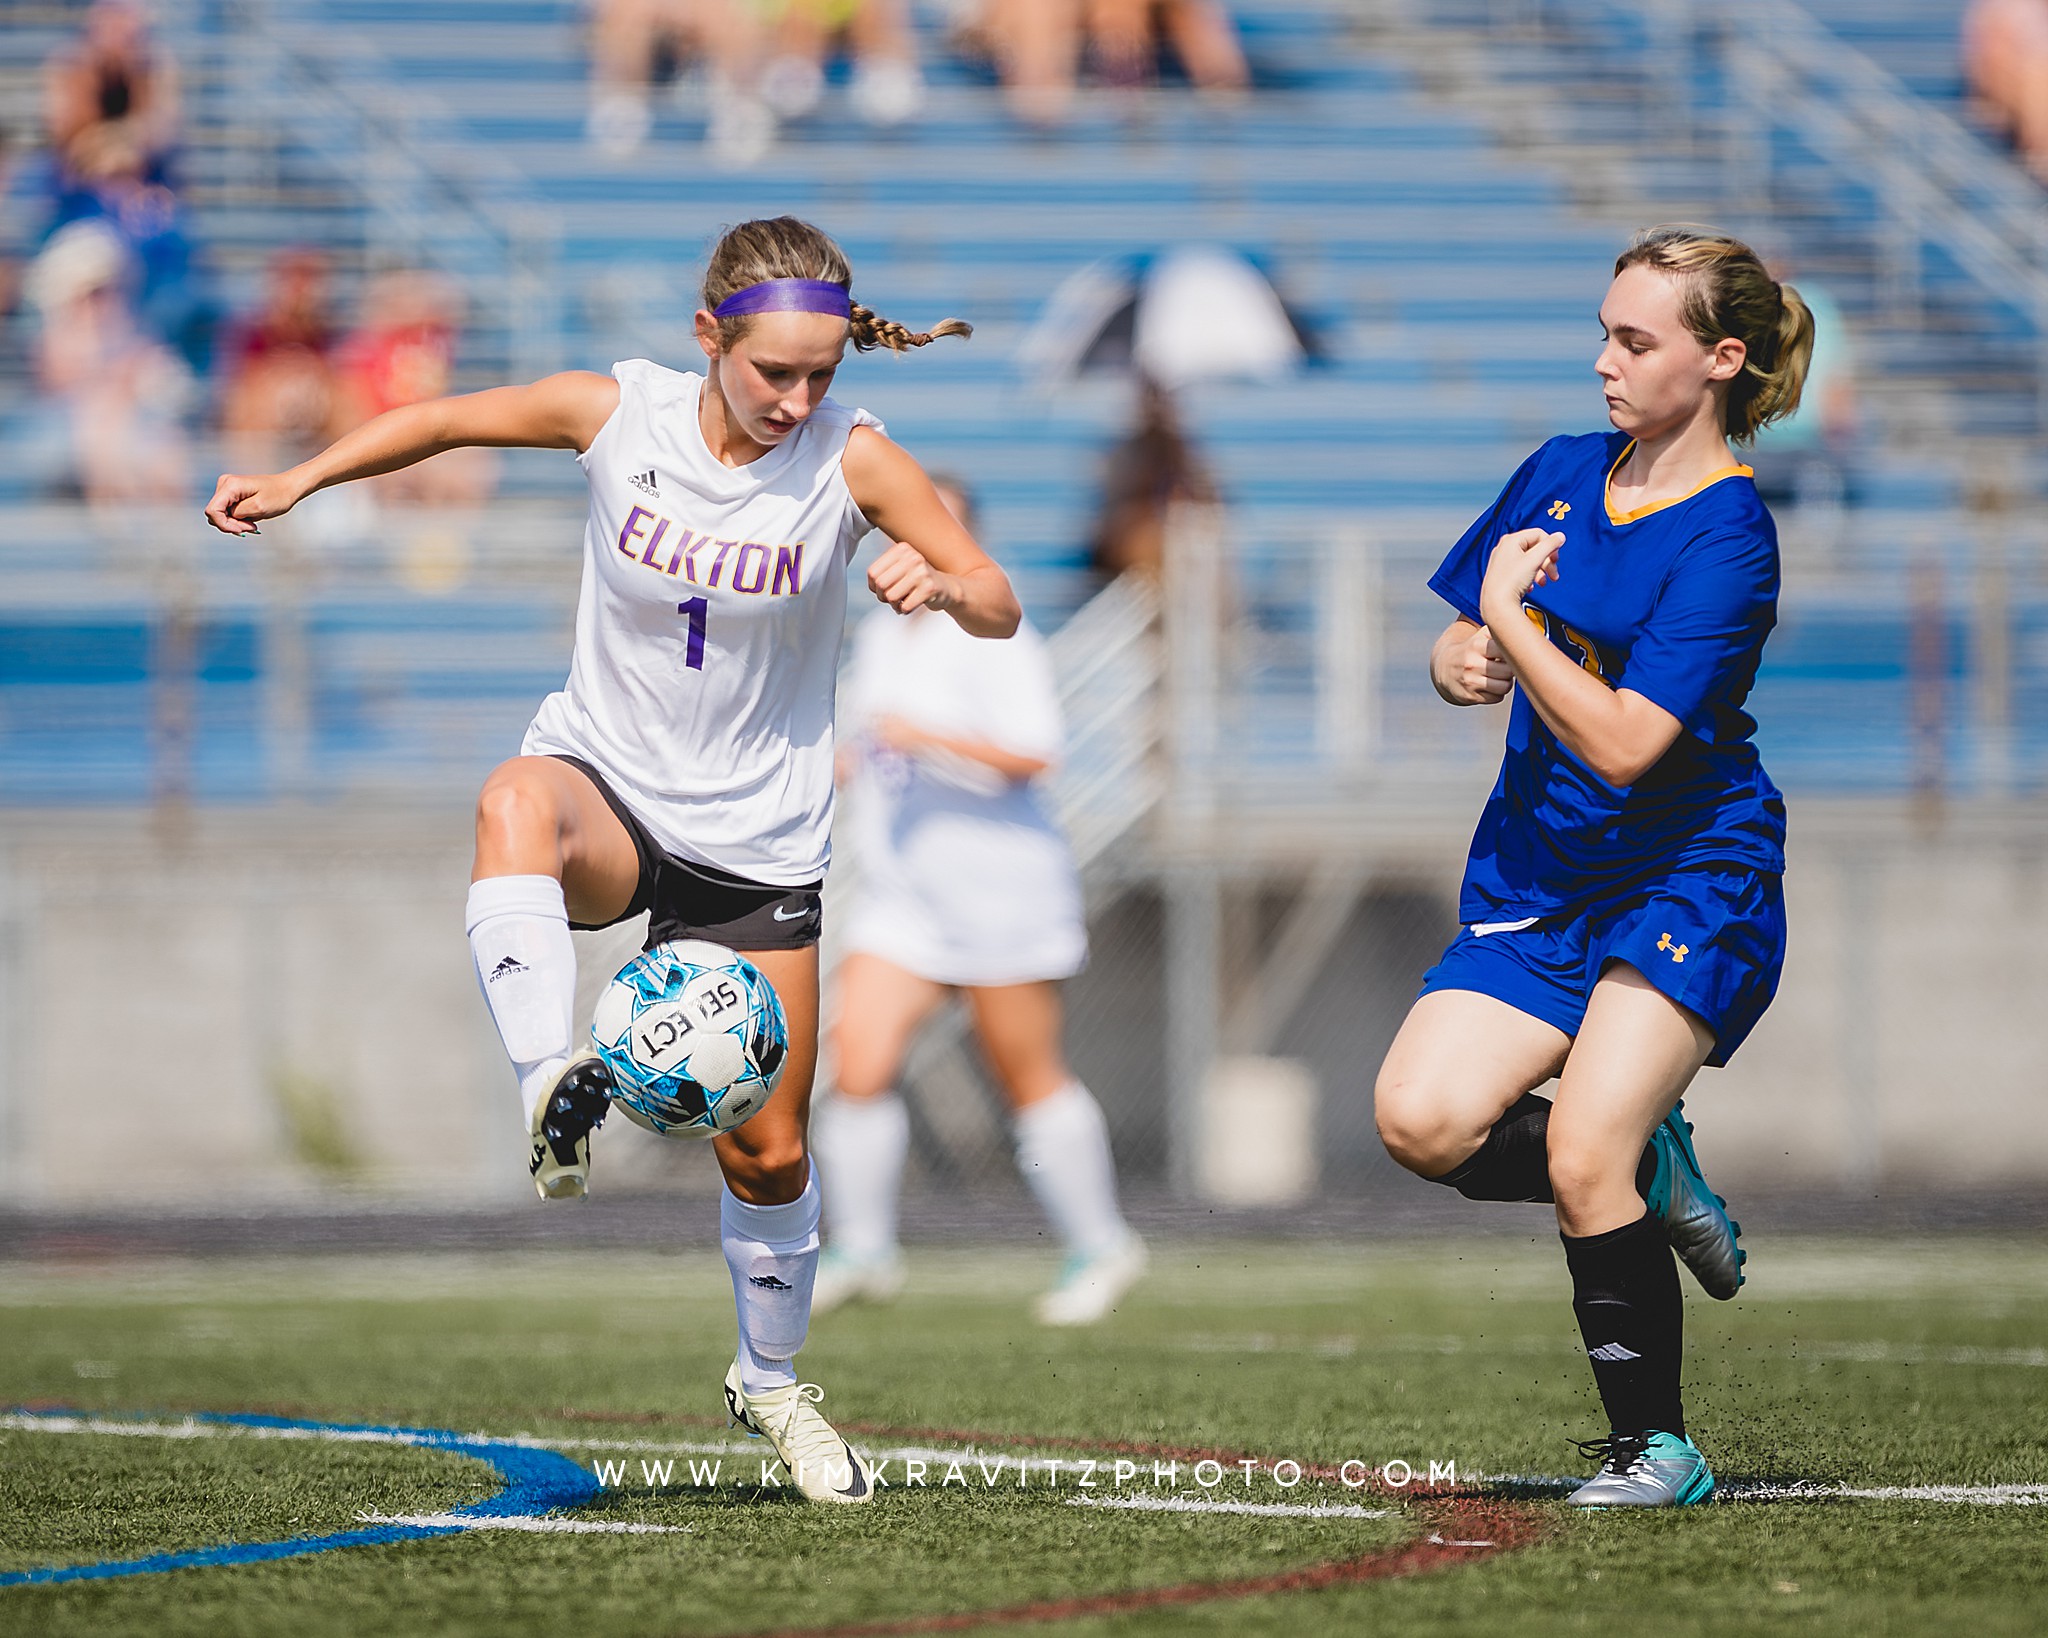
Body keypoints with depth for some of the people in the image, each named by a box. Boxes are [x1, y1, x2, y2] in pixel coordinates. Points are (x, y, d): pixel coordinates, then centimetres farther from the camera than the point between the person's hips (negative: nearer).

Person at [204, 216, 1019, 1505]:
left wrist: (942, 584, -34)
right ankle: (553, 1087, -51)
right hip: (610, 782, 0)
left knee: (769, 1151, 5)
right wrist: (301, 479, -1)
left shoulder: (852, 458, -14)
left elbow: (1000, 612, -13)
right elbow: (447, 420, 6)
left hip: (760, 844, 0)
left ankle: (773, 1381, 32)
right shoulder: (616, 413, -12)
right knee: (519, 799, -40)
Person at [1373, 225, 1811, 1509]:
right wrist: (1463, 663, -6)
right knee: (1423, 1122, -15)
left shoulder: (1728, 536, -15)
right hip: (1538, 874, 7)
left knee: (1581, 1159, -19)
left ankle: (1655, 1448, -2)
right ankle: (1647, 1174, 13)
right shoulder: (1563, 474, 7)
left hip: (1688, 882, -6)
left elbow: (1624, 743, -23)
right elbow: (1459, 650, 17)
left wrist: (1512, 622, -15)